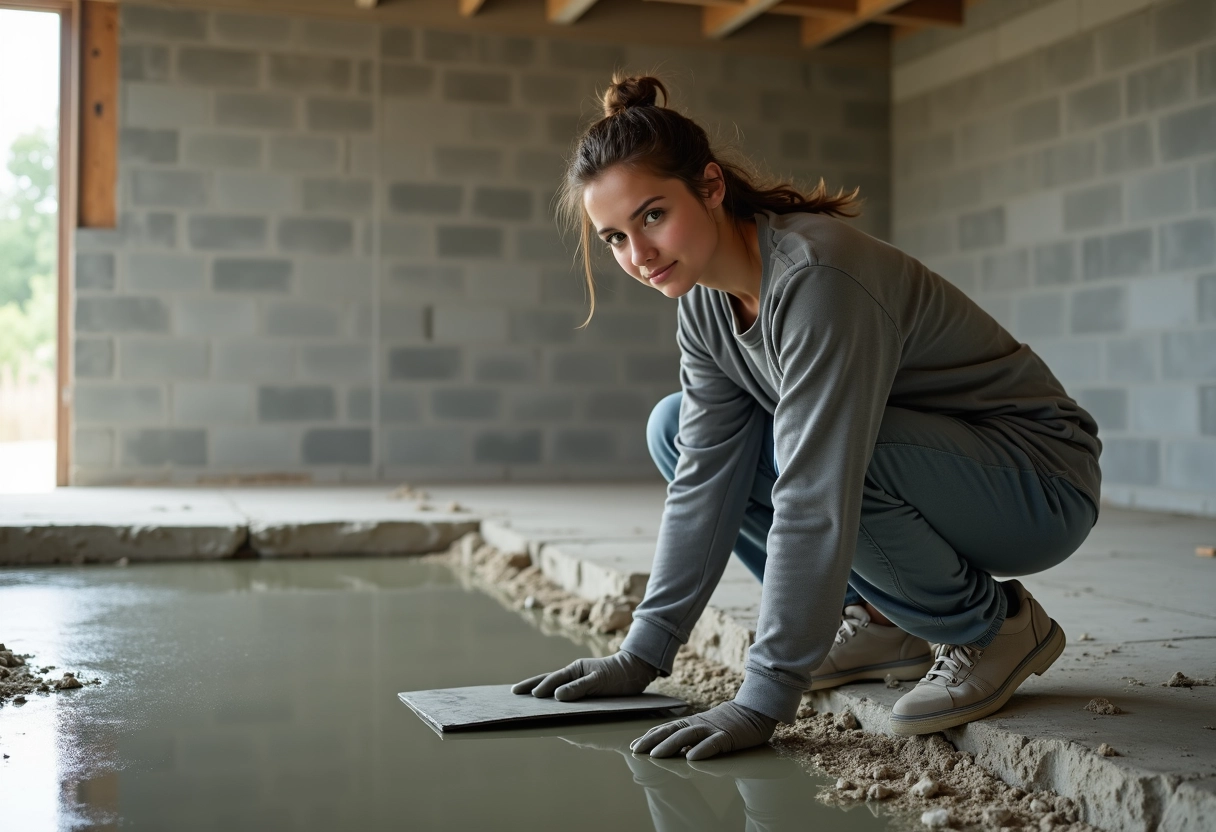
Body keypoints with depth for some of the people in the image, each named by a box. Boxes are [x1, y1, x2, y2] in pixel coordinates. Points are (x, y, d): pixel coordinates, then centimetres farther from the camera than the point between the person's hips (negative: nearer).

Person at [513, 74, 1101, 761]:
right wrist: (643, 655, -7)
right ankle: (880, 623, 5)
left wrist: (762, 703, -35)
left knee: (810, 450, -35)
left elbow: (813, 501, -36)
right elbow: (705, 484, -4)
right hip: (922, 457, 8)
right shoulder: (704, 306, -4)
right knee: (676, 430, 0)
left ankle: (997, 624, -8)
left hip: (1040, 483, -8)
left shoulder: (816, 278, -31)